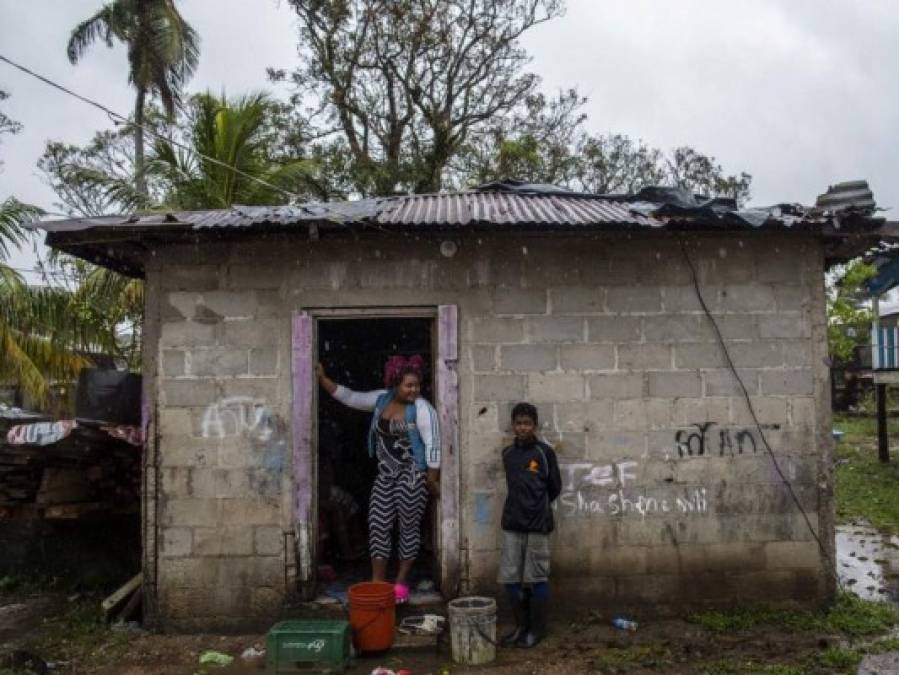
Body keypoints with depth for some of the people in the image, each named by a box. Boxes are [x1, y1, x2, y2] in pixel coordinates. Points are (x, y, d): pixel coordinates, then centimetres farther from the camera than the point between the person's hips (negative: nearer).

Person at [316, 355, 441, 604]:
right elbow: (349, 398, 9)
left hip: (412, 475, -6)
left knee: (409, 527, 3)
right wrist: (323, 378, 2)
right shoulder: (381, 399, 3)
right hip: (386, 474, 6)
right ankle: (377, 583, 13)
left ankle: (401, 583, 15)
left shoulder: (422, 409, -14)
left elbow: (432, 445, -15)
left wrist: (433, 480, -16)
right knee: (378, 524, 3)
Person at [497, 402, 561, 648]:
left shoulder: (544, 452, -6)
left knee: (537, 578, 3)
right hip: (511, 524, 4)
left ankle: (537, 629, 17)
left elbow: (555, 488, 2)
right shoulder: (507, 453, 7)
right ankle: (521, 625, 22)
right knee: (510, 578, 6)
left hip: (537, 524, -4)